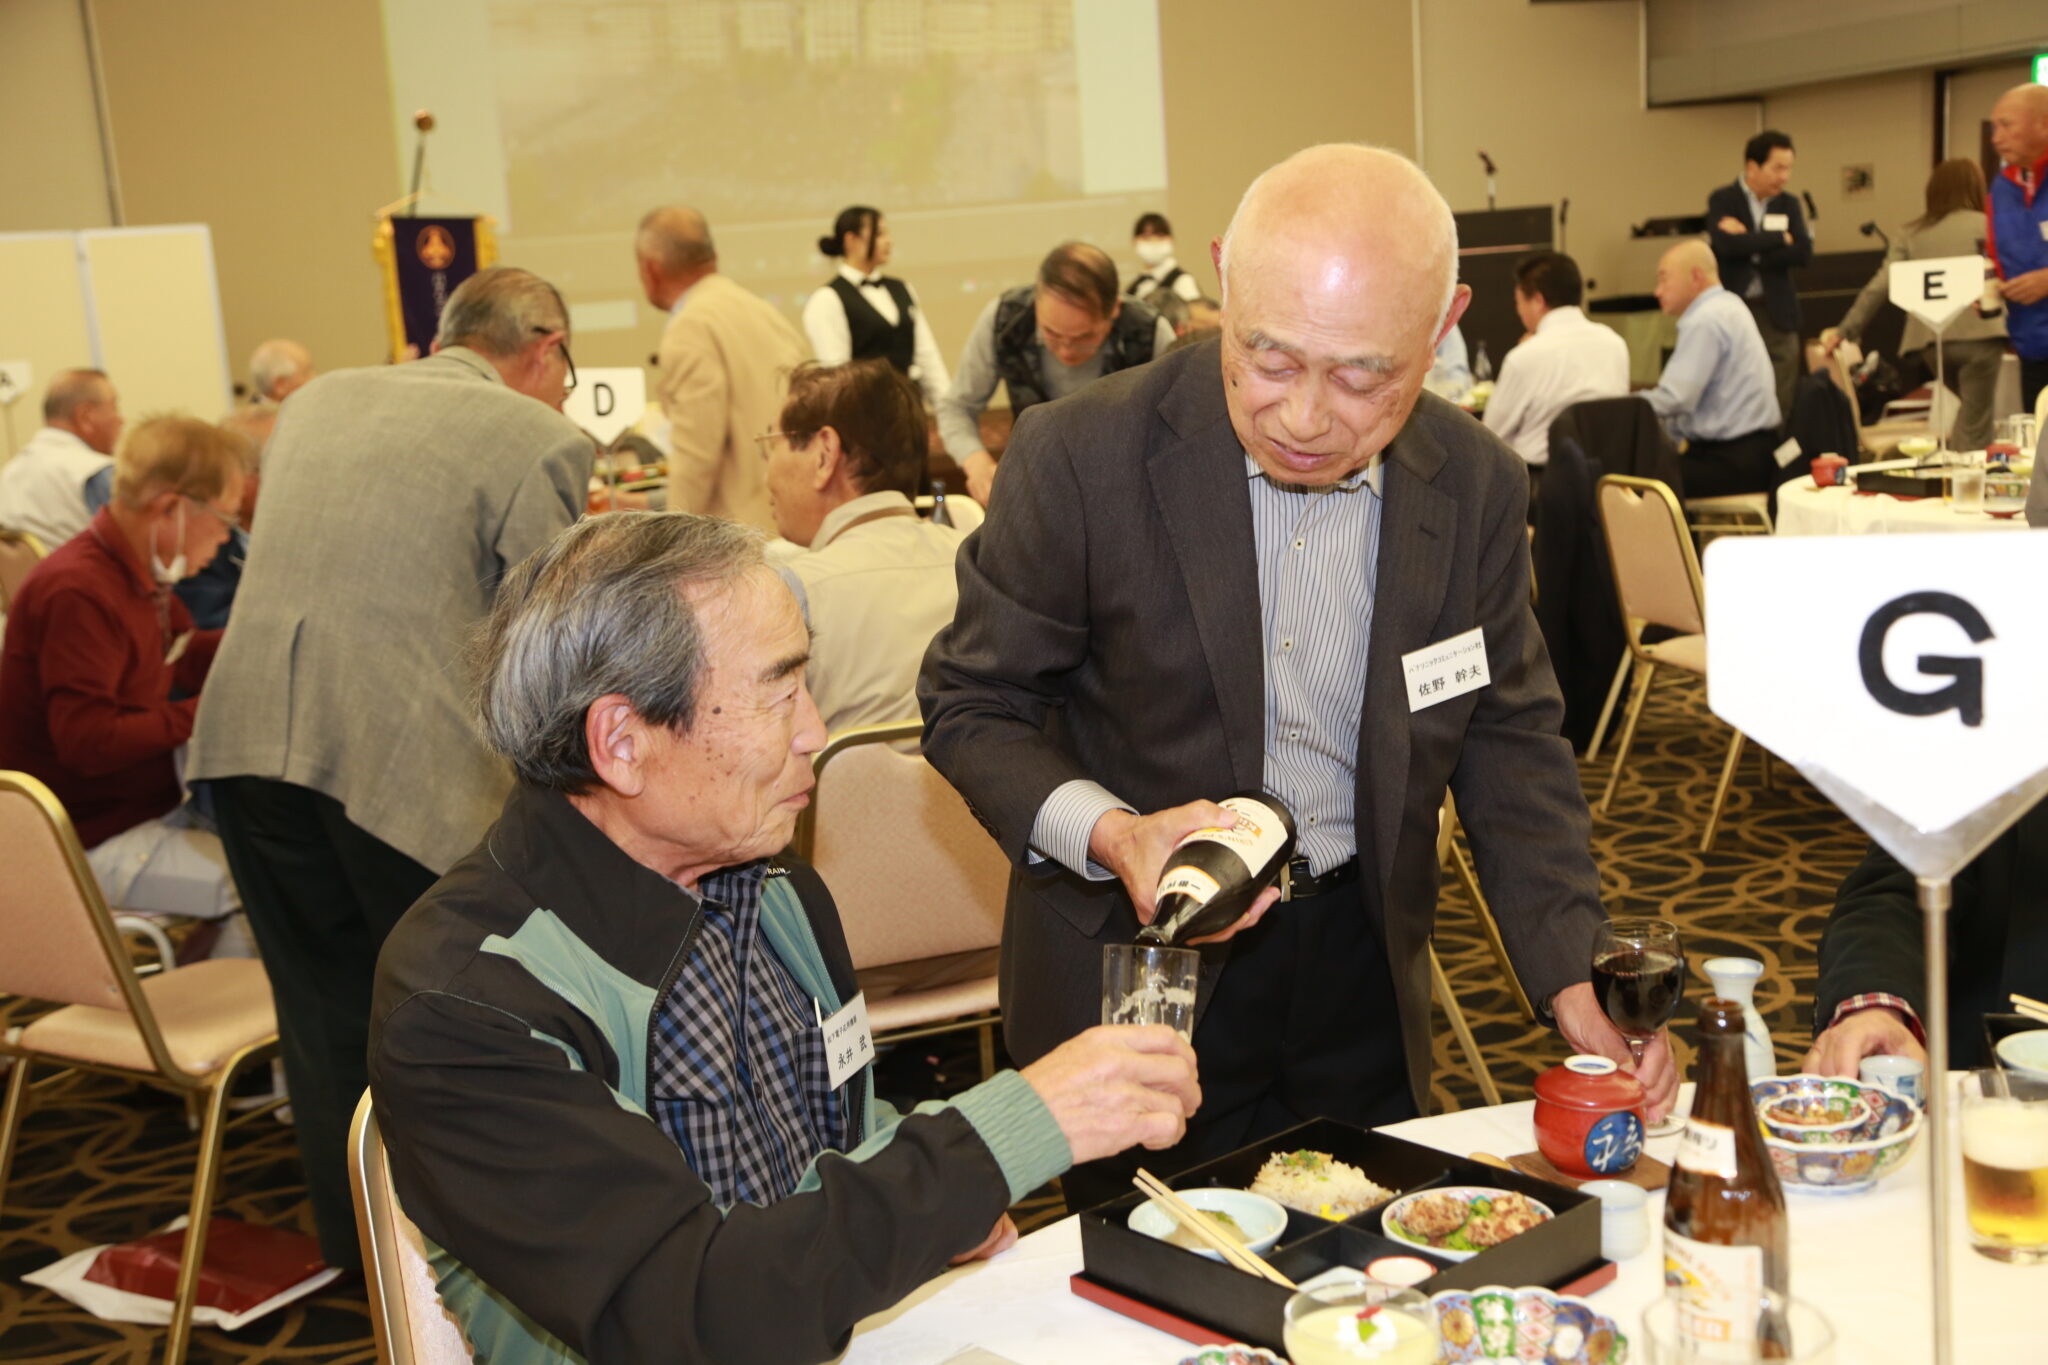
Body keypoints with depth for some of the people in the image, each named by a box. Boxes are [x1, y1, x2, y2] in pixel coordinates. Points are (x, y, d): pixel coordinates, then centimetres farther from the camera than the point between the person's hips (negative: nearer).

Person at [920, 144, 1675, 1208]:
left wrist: (1576, 989, -5)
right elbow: (971, 708, -9)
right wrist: (1111, 835, -27)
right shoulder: (1080, 459, -18)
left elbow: (1509, 736, 4)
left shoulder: (1476, 484, -6)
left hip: (1361, 969, 4)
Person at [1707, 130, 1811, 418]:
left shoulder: (1788, 204, 12)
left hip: (1777, 311, 3)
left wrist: (1751, 249, -10)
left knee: (1781, 403, 0)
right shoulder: (1722, 200, 1)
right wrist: (1779, 238, -7)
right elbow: (1726, 244, -17)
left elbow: (1803, 252, -2)